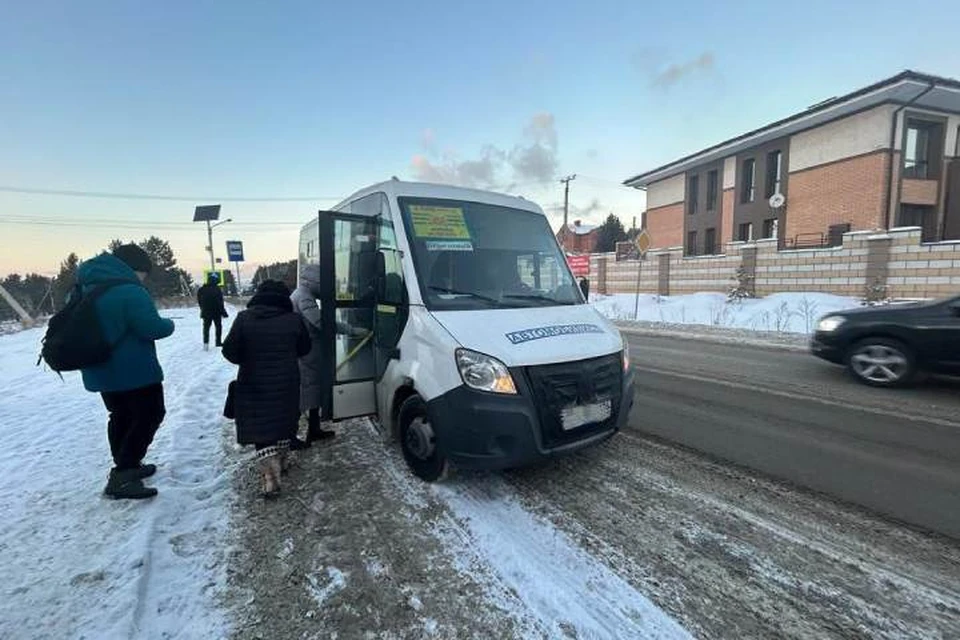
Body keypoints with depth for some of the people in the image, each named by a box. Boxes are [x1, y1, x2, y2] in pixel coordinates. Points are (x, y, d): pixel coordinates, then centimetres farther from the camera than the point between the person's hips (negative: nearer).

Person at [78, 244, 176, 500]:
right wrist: (169, 324, -3)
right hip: (135, 371, -9)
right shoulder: (130, 291, -22)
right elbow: (152, 328, -22)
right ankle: (122, 478, -1)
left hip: (100, 371, 9)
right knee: (149, 415, 2)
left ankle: (127, 468, 33)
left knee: (121, 417, 21)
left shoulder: (85, 288, 9)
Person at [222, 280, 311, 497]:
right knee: (283, 423, 20)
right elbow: (304, 349, 5)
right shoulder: (293, 319, -6)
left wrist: (249, 360, 12)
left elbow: (230, 352, -6)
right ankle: (280, 463, 36)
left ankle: (271, 477, -5)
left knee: (261, 429, 3)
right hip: (287, 383, 2)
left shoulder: (244, 318, -10)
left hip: (254, 385, -2)